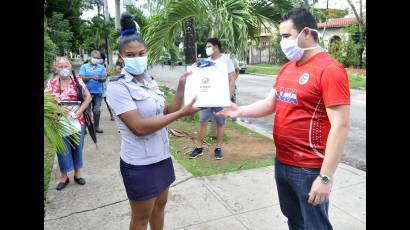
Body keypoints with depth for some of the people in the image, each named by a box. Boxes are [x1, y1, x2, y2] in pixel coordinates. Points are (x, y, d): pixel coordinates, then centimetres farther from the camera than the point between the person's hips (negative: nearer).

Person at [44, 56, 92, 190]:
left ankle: (77, 173, 28)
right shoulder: (51, 83, 0)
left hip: (77, 121, 0)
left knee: (77, 147, 11)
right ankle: (64, 176, 24)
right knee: (62, 149, 9)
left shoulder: (78, 81, -1)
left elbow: (88, 97, -1)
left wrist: (78, 112, -11)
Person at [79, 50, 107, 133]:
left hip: (98, 92, 2)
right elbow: (81, 78, -6)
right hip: (87, 92, -2)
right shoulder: (84, 67, 4)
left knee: (97, 110, 7)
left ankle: (96, 127, 17)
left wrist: (98, 78, -20)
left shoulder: (102, 67, 9)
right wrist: (91, 77, -20)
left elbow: (104, 78, 0)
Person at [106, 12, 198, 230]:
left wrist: (182, 86, -7)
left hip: (161, 156, 7)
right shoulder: (117, 86, -17)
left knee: (160, 205, 23)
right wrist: (181, 113, -28)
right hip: (139, 163, -7)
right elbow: (139, 127, -27)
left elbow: (167, 112, 4)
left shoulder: (150, 81, 4)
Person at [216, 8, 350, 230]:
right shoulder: (287, 68, 9)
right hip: (281, 162, 7)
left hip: (309, 169, -7)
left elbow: (340, 126, -20)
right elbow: (270, 103, 9)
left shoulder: (330, 69, -17)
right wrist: (241, 111, -10)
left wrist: (326, 177, -21)